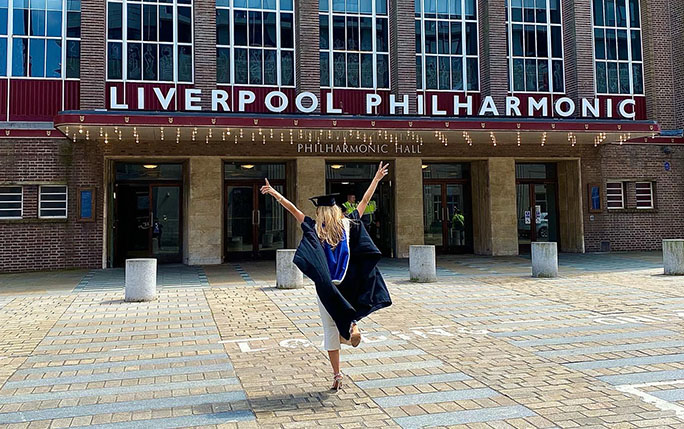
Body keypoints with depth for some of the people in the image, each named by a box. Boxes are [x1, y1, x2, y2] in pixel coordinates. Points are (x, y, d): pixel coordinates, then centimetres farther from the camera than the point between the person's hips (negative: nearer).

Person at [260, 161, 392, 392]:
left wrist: (273, 192, -1)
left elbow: (293, 209, -7)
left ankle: (337, 375, 8)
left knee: (331, 330, 6)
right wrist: (377, 178, 14)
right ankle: (353, 323, 3)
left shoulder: (314, 229, -4)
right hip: (347, 286, 2)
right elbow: (365, 201, 7)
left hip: (326, 288, -1)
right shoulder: (348, 224, 0)